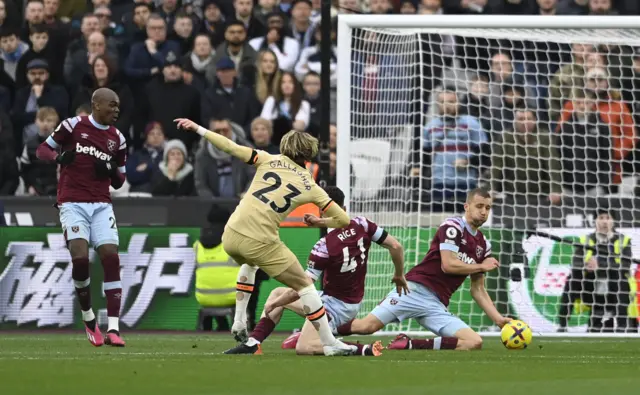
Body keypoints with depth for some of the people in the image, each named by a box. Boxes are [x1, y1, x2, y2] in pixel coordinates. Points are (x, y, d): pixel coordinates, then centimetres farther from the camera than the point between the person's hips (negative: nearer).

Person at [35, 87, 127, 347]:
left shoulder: (117, 139, 12)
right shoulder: (73, 126, 0)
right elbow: (42, 150, 5)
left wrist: (110, 170, -5)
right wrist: (59, 156, -16)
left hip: (101, 205, 4)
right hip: (73, 203, -4)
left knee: (111, 258, -12)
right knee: (80, 257, -20)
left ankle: (113, 328, -13)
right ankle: (88, 318, 3)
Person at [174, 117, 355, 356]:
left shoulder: (268, 161, 9)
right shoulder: (310, 186, 7)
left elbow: (230, 147, 1)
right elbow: (344, 220, 6)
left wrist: (198, 129, 8)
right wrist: (321, 222, 24)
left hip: (232, 236, 4)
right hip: (260, 244, -4)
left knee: (249, 264, 39)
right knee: (304, 285, 11)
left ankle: (240, 322, 28)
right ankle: (329, 343, 8)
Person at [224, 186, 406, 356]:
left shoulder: (324, 246, -24)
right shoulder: (361, 225, -8)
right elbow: (396, 246, -5)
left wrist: (273, 305, -8)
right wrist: (399, 275, 14)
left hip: (335, 305, -9)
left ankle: (364, 350, -19)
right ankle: (252, 343, 7)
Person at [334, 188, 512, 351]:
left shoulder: (483, 246, 18)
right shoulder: (453, 226, -2)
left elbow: (477, 289, 22)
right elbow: (448, 265, -13)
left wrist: (498, 319, 11)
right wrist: (482, 266, 0)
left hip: (437, 305, 6)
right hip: (416, 289, -6)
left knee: (475, 342, -18)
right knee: (367, 326, -24)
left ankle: (410, 344, -12)